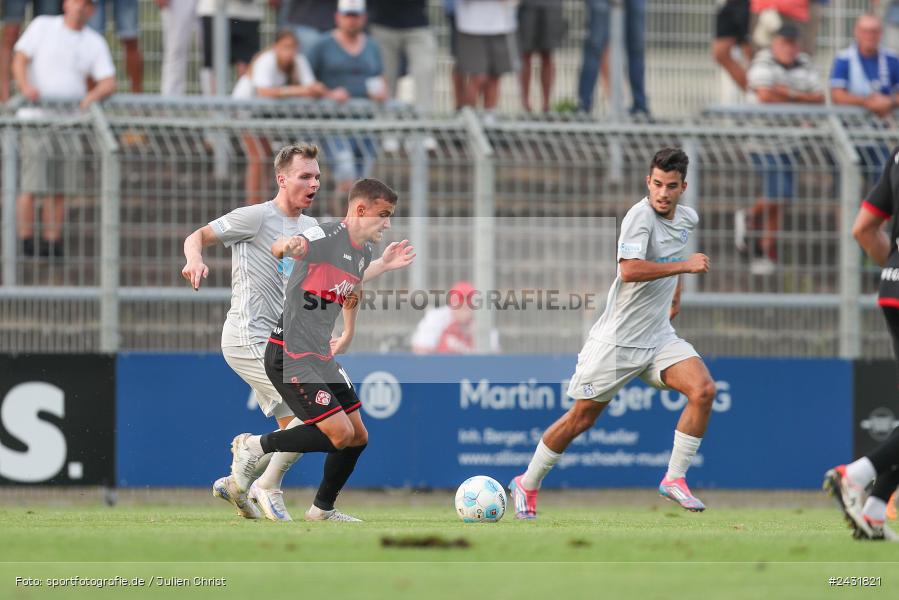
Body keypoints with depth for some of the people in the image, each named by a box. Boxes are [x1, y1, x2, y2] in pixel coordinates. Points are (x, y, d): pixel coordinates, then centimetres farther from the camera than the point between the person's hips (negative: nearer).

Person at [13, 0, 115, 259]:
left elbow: (109, 82, 5)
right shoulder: (43, 26, 4)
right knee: (31, 185, -9)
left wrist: (94, 95, -17)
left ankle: (51, 242, 7)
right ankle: (25, 242, -4)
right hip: (36, 117, -3)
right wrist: (26, 85, -23)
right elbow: (19, 60, -4)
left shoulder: (95, 42, 10)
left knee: (58, 188, 2)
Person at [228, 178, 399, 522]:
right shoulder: (328, 238, -17)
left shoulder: (364, 252, 10)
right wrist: (287, 246, -59)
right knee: (340, 433, -17)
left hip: (321, 357, 9)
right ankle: (254, 447, -3)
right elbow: (283, 248, -36)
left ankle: (323, 509, 27)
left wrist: (347, 336, 36)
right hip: (289, 356, -9)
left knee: (358, 437, 9)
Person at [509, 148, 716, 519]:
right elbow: (630, 269, -34)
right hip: (617, 340, -6)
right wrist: (685, 265, -30)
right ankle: (527, 485, 23)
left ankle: (674, 480, -6)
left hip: (659, 337, 6)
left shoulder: (688, 219, 6)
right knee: (581, 419, 3)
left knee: (703, 390, -17)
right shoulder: (640, 216, -19)